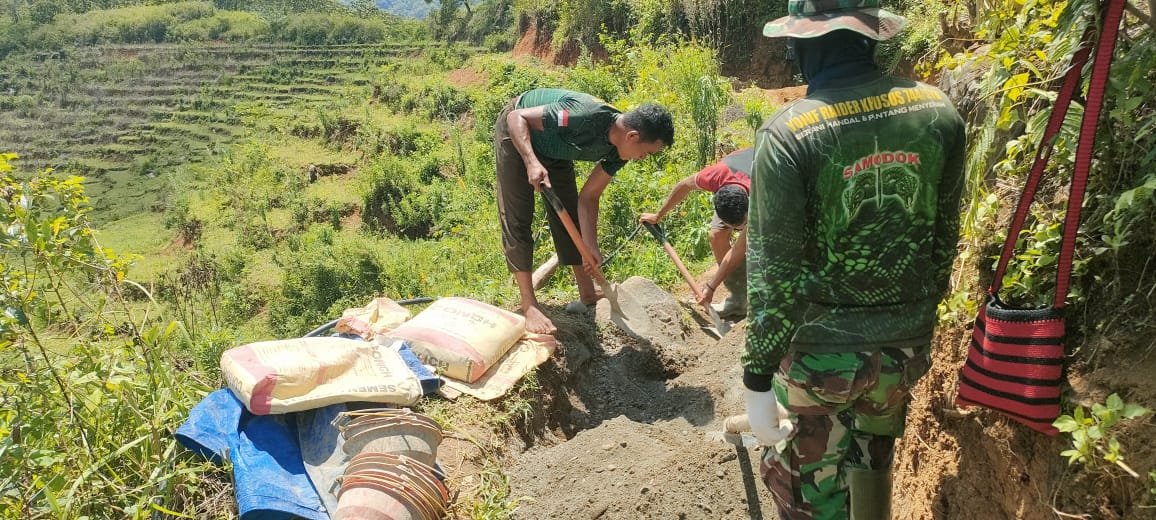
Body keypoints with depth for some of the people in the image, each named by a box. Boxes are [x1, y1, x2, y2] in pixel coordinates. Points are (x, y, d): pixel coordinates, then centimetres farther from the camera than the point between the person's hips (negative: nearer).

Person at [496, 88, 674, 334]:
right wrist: (532, 162, -44)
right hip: (517, 133, -7)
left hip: (553, 149, 7)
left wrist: (591, 247, -17)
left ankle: (588, 294, 18)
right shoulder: (586, 117, -39)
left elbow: (588, 197, -8)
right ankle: (529, 305, -4)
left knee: (568, 215, 8)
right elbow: (517, 117, -31)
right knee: (517, 220, -9)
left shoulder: (617, 153, -15)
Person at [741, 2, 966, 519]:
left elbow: (773, 274, -19)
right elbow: (945, 235, 5)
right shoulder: (937, 112, -4)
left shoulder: (788, 133, -20)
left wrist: (757, 378, -9)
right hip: (906, 345, 5)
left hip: (821, 352, -5)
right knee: (875, 463, 28)